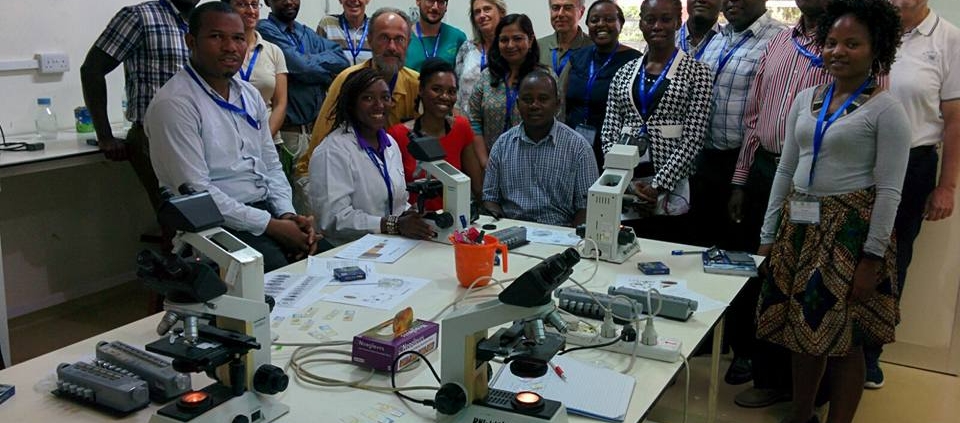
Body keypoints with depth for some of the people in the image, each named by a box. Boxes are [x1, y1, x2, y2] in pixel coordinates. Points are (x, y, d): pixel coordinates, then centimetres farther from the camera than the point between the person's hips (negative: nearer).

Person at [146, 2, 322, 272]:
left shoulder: (250, 95, 12)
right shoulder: (174, 103, -12)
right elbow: (195, 191, -17)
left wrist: (287, 215, -4)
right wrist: (271, 226, -18)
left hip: (265, 208, 7)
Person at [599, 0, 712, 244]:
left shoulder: (697, 73, -1)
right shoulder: (625, 72, 10)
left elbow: (692, 139, -8)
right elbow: (609, 131, 7)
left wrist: (657, 186, -13)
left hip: (669, 191, -3)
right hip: (623, 187, 3)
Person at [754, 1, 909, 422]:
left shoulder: (885, 110, -8)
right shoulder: (805, 99, 8)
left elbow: (889, 192, -11)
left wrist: (872, 258, -14)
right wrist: (768, 234, 10)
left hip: (850, 231, -6)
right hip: (799, 228, 6)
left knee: (844, 338, 3)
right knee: (800, 328, 14)